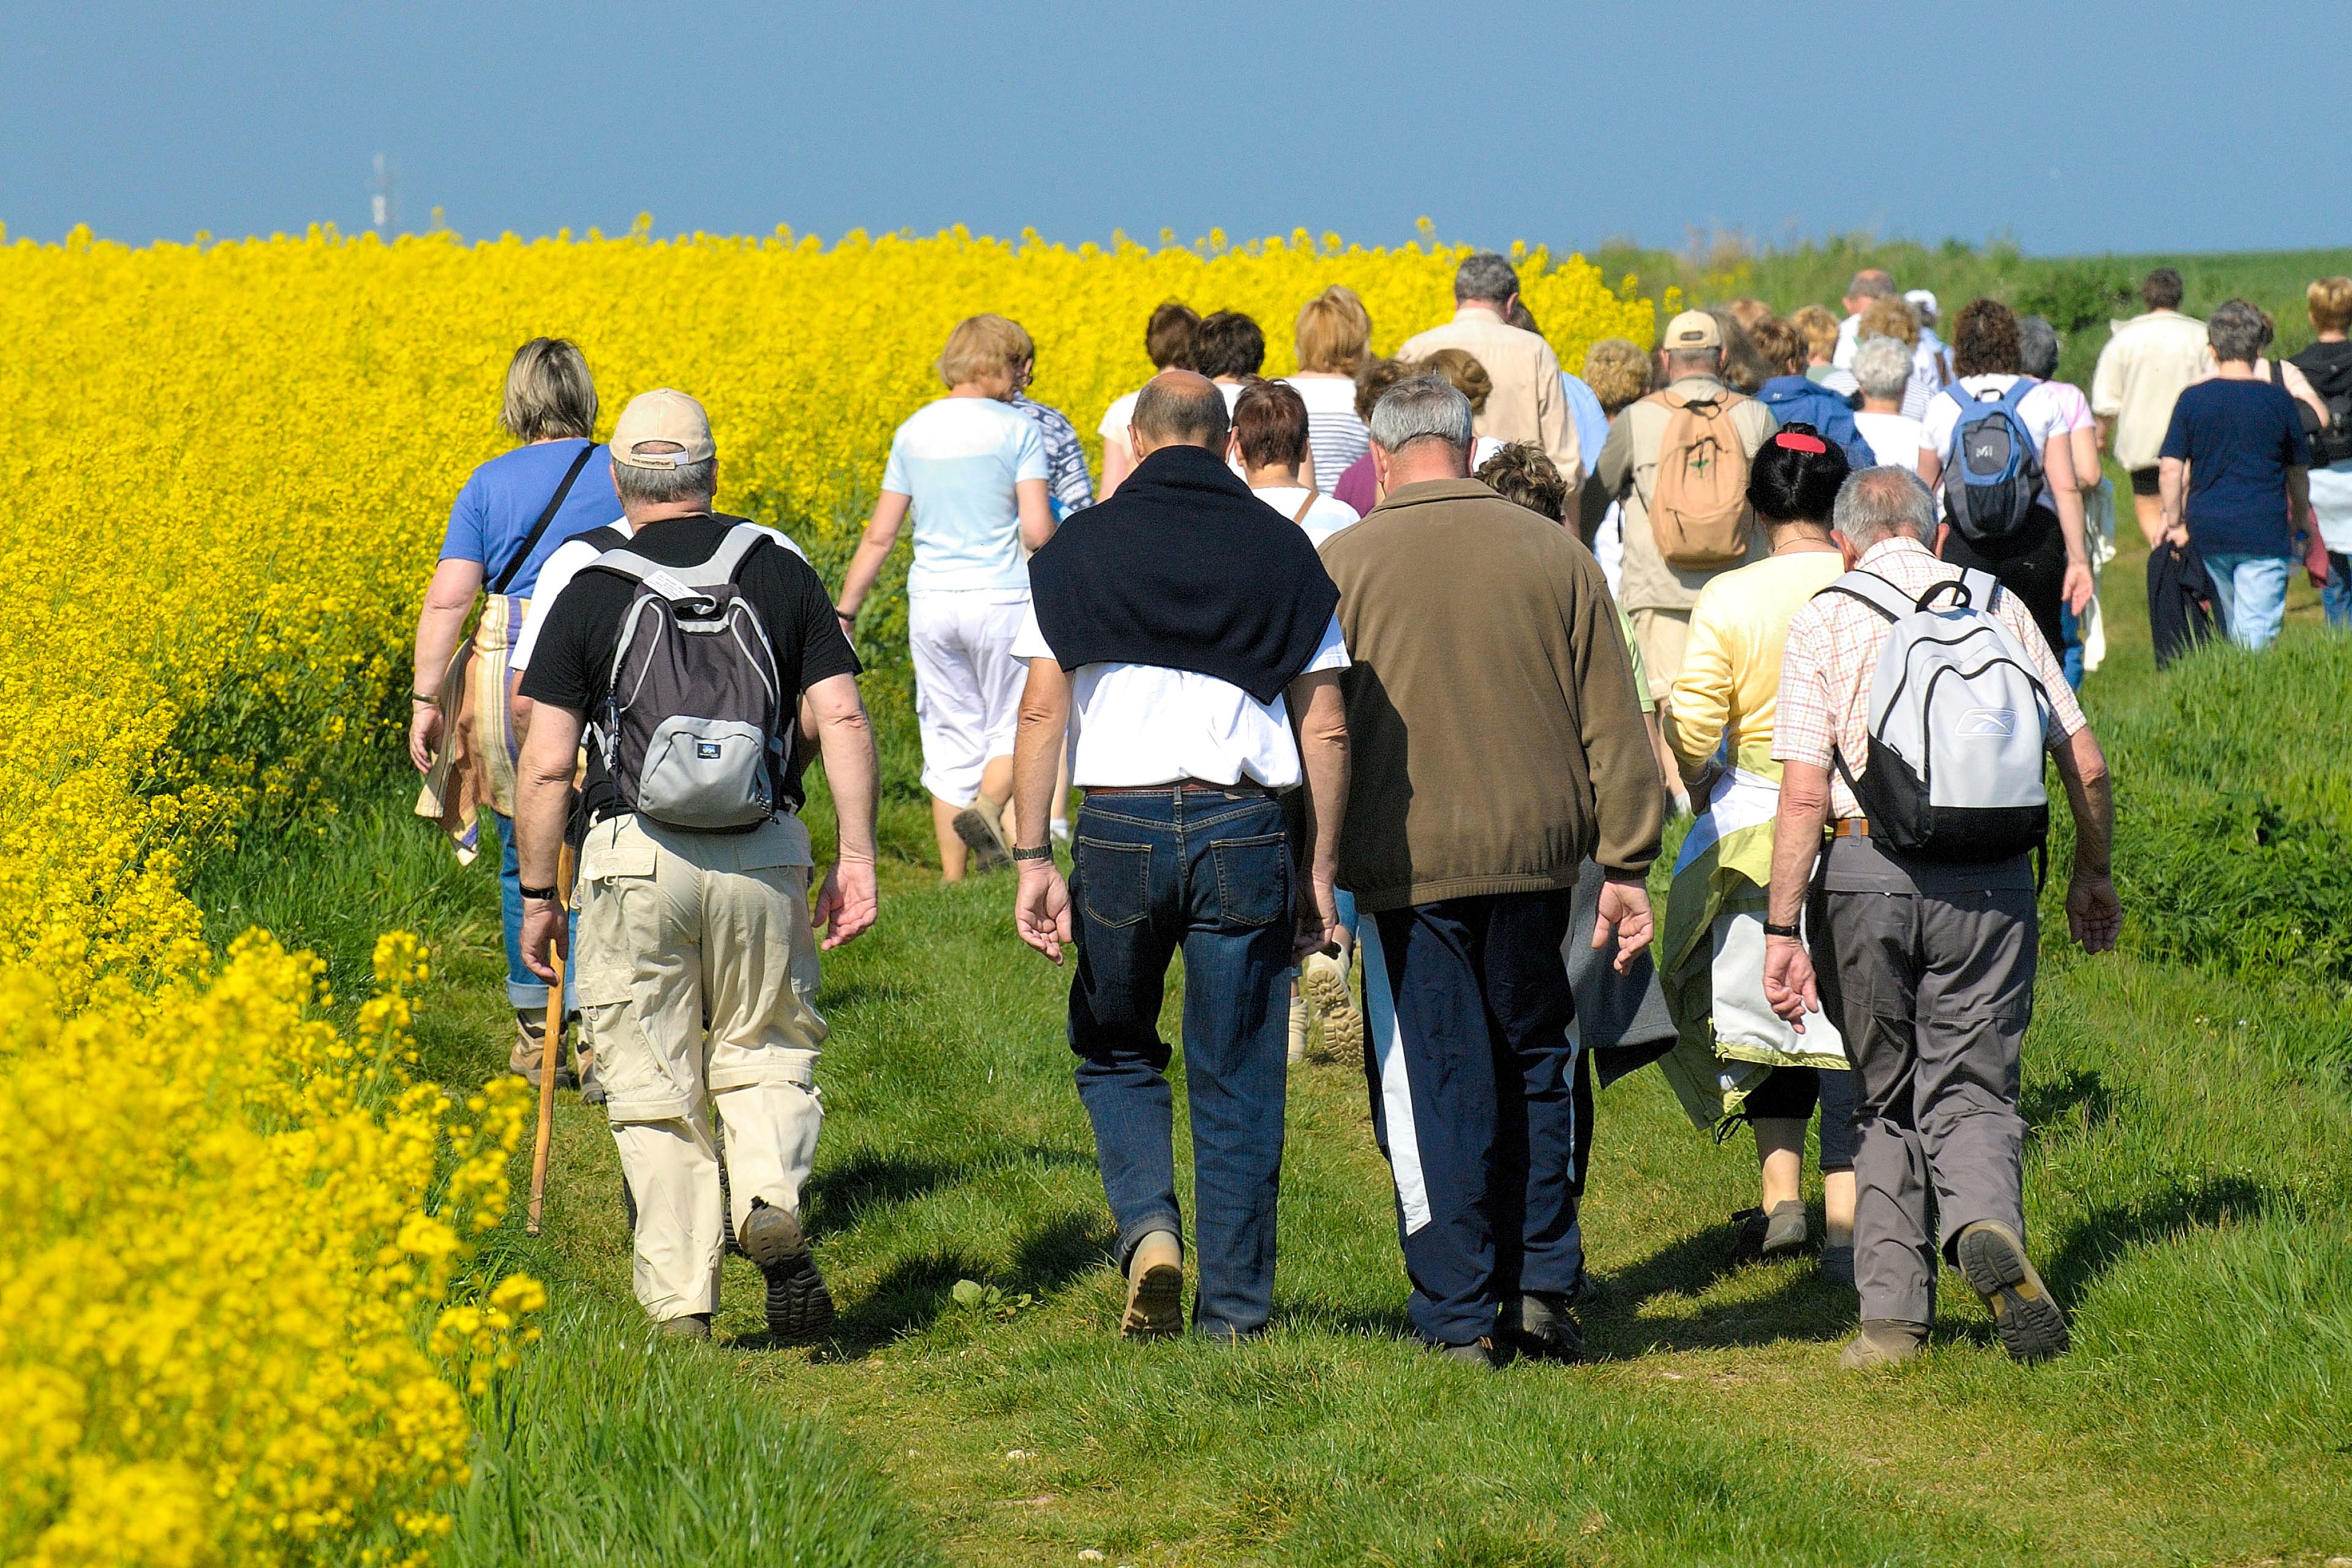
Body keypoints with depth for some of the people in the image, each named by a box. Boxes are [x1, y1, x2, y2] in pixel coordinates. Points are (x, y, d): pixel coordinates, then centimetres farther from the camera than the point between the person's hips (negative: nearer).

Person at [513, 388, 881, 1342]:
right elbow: (843, 721, -1)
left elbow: (546, 767, -3)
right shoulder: (781, 573, 6)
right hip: (764, 857, 2)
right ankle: (771, 1198, -15)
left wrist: (537, 896, 5)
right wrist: (856, 856, 1)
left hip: (634, 858, -2)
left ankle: (680, 1304, 1)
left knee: (653, 1087, 5)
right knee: (768, 1056, 14)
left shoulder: (591, 595, 0)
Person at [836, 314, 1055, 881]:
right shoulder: (1018, 430, -7)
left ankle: (953, 879, 6)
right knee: (1014, 727, 10)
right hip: (1002, 600, -4)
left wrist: (845, 612, 12)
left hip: (932, 601, 4)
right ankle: (986, 808, -20)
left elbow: (879, 536, 7)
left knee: (951, 739, 10)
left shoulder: (915, 431, 7)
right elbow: (1038, 532, -15)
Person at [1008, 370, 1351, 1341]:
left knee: (1115, 1050, 19)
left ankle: (1147, 1225, -5)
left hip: (1120, 824, 0)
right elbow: (1326, 730, 4)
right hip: (1243, 826, 1)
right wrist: (1320, 872, 10)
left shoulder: (1082, 549, 4)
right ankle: (1235, 1314, 10)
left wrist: (1031, 859, -1)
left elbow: (1041, 708, -2)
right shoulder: (1283, 551, 7)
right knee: (1237, 1082, 8)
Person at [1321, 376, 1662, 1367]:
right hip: (1536, 853, 2)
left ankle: (1458, 1316, 4)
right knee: (1536, 1068, 18)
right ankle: (1542, 1287, 14)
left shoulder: (1340, 567, -3)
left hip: (1406, 865, -2)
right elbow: (1612, 725, 6)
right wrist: (1626, 865, 11)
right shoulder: (1556, 555, 4)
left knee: (1434, 1088, 3)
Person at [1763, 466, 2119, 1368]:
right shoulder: (1998, 606, 9)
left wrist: (1782, 931, -6)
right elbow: (2087, 767, 9)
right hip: (1990, 882, 1)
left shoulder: (1825, 621, 2)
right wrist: (2091, 875, 25)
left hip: (1865, 876, -1)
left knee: (1886, 1100, 14)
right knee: (1970, 1091, 4)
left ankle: (1894, 1313, 9)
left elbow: (1804, 794, -7)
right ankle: (1989, 1229, -27)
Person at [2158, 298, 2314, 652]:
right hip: (2264, 536, -2)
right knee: (2256, 637, -5)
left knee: (2229, 634, 16)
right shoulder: (2278, 400, 1)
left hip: (2208, 530, 2)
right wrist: (2297, 526, 25)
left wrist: (2174, 523, 7)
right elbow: (2299, 476, 10)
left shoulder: (2192, 399, 1)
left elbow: (2170, 469, -4)